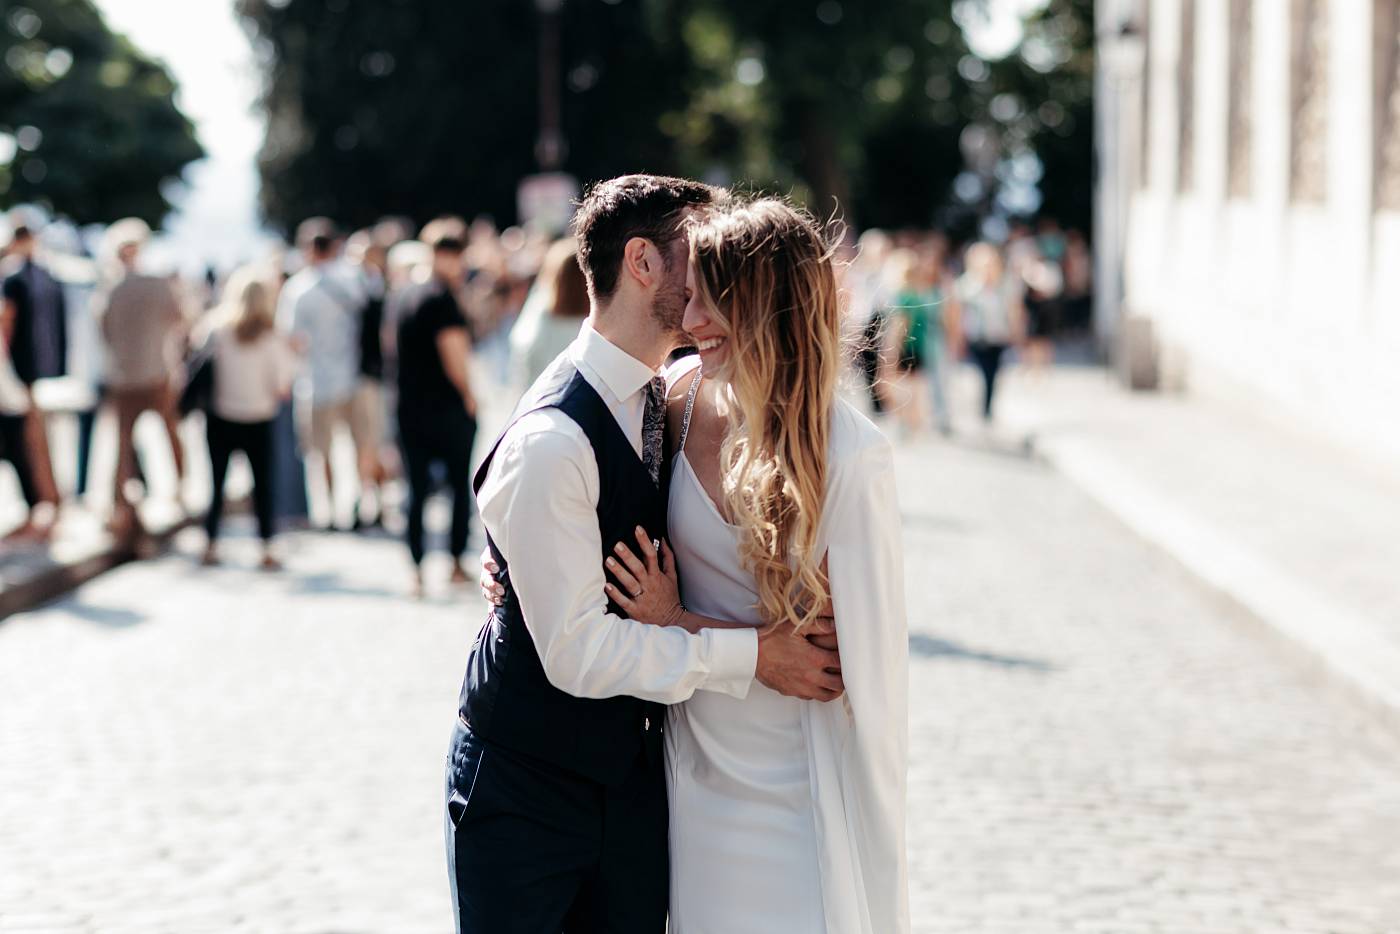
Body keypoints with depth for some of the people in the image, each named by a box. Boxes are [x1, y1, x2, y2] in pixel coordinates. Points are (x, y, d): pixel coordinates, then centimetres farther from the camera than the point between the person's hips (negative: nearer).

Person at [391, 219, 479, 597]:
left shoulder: (403, 297, 10)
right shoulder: (442, 299, -14)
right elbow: (454, 357, -19)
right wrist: (469, 396, -6)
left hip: (409, 407, 6)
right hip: (448, 407, -6)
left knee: (417, 489, 7)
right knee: (461, 485, 9)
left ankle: (417, 572, 3)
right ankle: (457, 564, 12)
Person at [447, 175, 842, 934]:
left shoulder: (664, 403, 5)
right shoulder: (550, 441, -23)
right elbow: (579, 651, -24)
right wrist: (749, 656, -19)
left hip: (633, 773, 8)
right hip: (524, 784, -7)